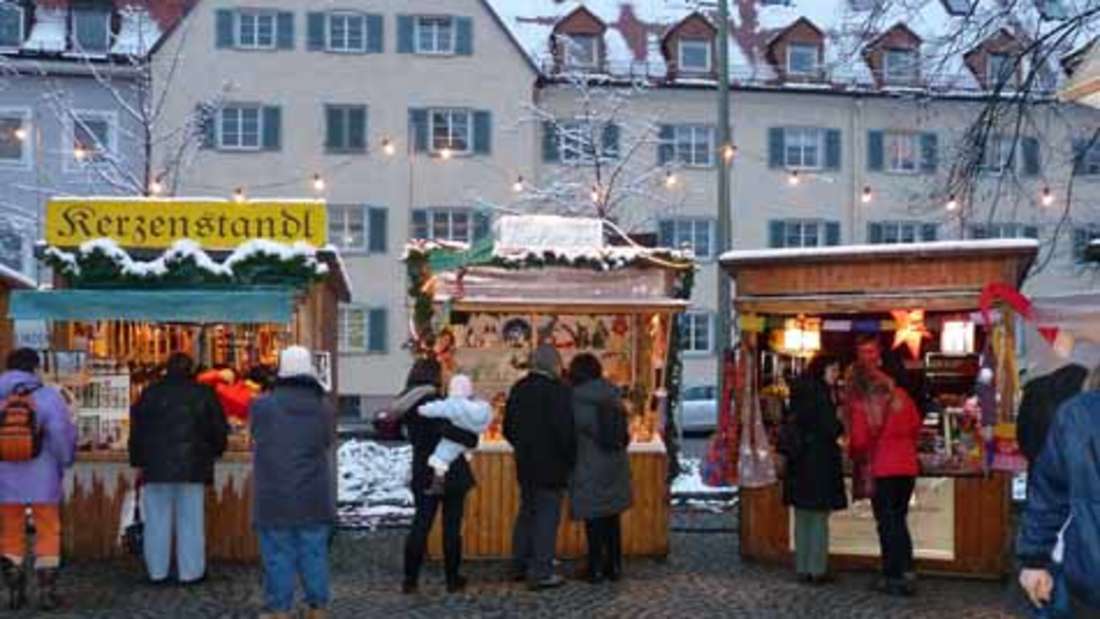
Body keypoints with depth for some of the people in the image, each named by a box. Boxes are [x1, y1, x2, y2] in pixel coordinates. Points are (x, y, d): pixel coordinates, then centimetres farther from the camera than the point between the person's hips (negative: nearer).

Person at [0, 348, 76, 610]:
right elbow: (62, 434, -15)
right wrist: (64, 462, 1)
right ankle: (47, 591, 6)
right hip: (42, 479, -2)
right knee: (48, 533, 9)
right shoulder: (48, 397, -8)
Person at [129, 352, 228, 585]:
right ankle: (190, 571, 7)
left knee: (157, 521, 8)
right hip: (192, 468, -1)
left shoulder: (150, 393, 3)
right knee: (190, 521, 5)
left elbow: (136, 431, 5)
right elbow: (219, 430, 6)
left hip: (156, 468, 1)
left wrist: (138, 462, 12)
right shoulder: (204, 394, 1)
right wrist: (213, 453, 23)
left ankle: (157, 571, 12)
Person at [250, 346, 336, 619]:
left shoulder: (261, 406, -7)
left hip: (274, 498, -2)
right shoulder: (324, 408, -1)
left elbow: (257, 438, 9)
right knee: (314, 556, 10)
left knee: (278, 558, 4)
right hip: (314, 500, 2)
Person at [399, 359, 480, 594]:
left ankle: (410, 579, 9)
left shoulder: (408, 404, 7)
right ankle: (453, 579, 12)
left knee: (421, 523, 9)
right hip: (450, 472, -6)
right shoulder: (432, 402, -16)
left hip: (423, 474, 6)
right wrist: (471, 438, -12)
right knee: (451, 526, 5)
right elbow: (446, 429, -28)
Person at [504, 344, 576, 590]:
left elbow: (508, 428, 13)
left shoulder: (518, 389, 6)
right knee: (547, 517, 0)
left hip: (525, 465, 7)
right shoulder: (558, 390, -17)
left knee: (526, 512, 19)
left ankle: (520, 565, 27)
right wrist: (571, 459, -8)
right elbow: (565, 431, -20)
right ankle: (541, 573, 1)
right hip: (551, 466, -7)